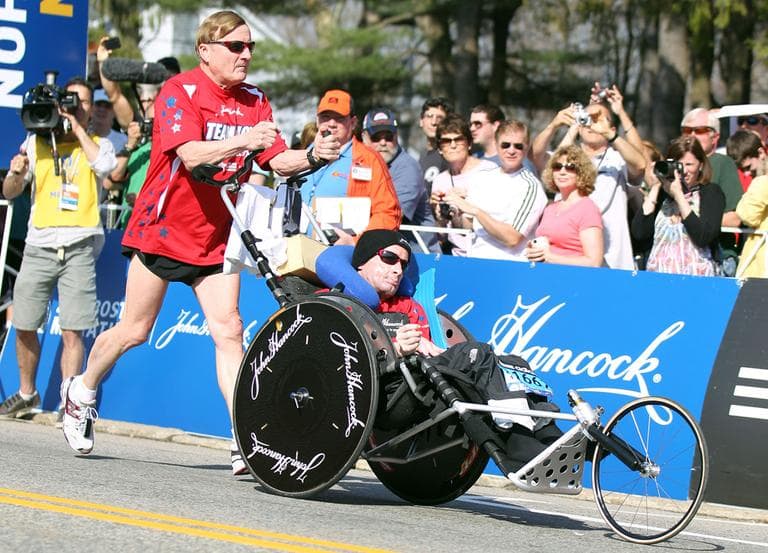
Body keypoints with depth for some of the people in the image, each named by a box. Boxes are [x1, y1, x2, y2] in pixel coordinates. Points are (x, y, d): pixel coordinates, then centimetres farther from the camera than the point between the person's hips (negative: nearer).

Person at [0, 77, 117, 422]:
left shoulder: (97, 145, 11)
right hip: (39, 246, 3)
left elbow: (104, 165, -14)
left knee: (72, 331, -10)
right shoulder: (36, 142, 14)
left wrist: (78, 128, -7)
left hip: (79, 247, -2)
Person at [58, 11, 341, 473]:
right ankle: (82, 391, 32)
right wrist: (242, 141, -44)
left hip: (216, 236, 4)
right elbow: (192, 154, -28)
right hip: (163, 228, -4)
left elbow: (277, 160, -2)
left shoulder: (255, 101, 5)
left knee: (229, 331, -8)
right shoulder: (180, 91, -13)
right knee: (135, 331, 6)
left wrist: (311, 157, -23)